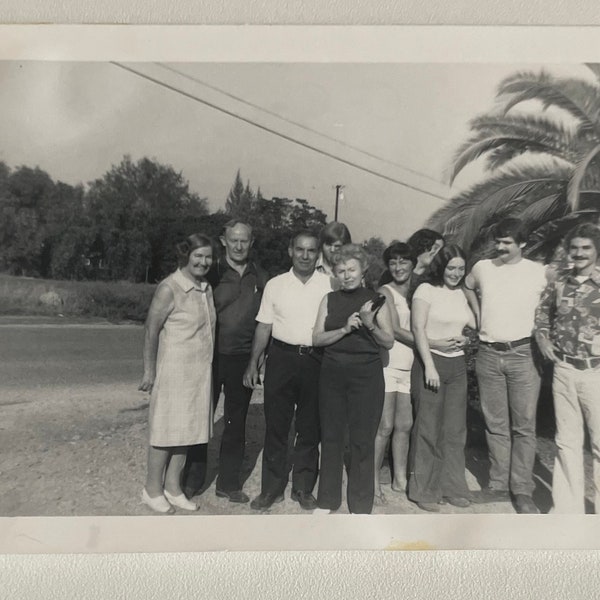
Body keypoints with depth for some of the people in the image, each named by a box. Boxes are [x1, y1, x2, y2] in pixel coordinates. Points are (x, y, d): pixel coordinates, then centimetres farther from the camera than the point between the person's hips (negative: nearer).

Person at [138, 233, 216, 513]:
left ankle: (172, 487, 28)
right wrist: (149, 371, -12)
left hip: (200, 372, 7)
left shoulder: (206, 289, 9)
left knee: (186, 430, 13)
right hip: (173, 371, -7)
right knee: (166, 430, 4)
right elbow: (151, 332, -12)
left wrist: (207, 366, 15)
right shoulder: (169, 289, -13)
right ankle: (152, 490, 23)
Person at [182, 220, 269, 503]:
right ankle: (192, 480, 26)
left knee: (236, 424, 12)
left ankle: (228, 483, 27)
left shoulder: (261, 278, 6)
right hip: (211, 356, -2)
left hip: (243, 360, 3)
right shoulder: (212, 273, -3)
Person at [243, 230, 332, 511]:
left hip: (316, 360, 0)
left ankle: (303, 488, 26)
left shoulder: (329, 285, 2)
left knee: (310, 427, 9)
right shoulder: (275, 285, 5)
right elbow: (264, 326, 5)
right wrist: (253, 363, 1)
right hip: (281, 358, 1)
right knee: (276, 425, 6)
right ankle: (272, 488, 22)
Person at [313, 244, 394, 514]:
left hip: (366, 373, -2)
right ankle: (327, 499, 26)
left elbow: (389, 342, 0)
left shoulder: (375, 299, 2)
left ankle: (360, 505, 19)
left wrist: (370, 324, -17)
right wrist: (345, 329, -15)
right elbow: (317, 338, -1)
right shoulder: (329, 300, 7)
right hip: (332, 372, 2)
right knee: (331, 436, 9)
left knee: (362, 439, 3)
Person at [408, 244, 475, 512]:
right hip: (431, 362, -6)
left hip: (457, 365, 6)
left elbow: (473, 326, 20)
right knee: (428, 430, 1)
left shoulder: (461, 294, 13)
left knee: (455, 430, 10)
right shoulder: (426, 289, -5)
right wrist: (429, 366, -16)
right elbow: (418, 328, -11)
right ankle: (423, 491, 13)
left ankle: (452, 488, 23)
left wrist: (467, 338, -3)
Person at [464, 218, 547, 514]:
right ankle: (498, 485, 22)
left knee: (524, 426, 3)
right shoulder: (482, 267, 5)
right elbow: (467, 287, 24)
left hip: (522, 354, -2)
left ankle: (522, 491, 14)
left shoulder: (539, 272, -2)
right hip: (488, 355, 2)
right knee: (495, 425, 11)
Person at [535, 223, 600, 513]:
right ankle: (566, 508, 25)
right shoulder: (558, 283, 5)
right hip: (563, 370, 3)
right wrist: (542, 337, 7)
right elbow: (541, 311, 22)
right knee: (567, 442, 12)